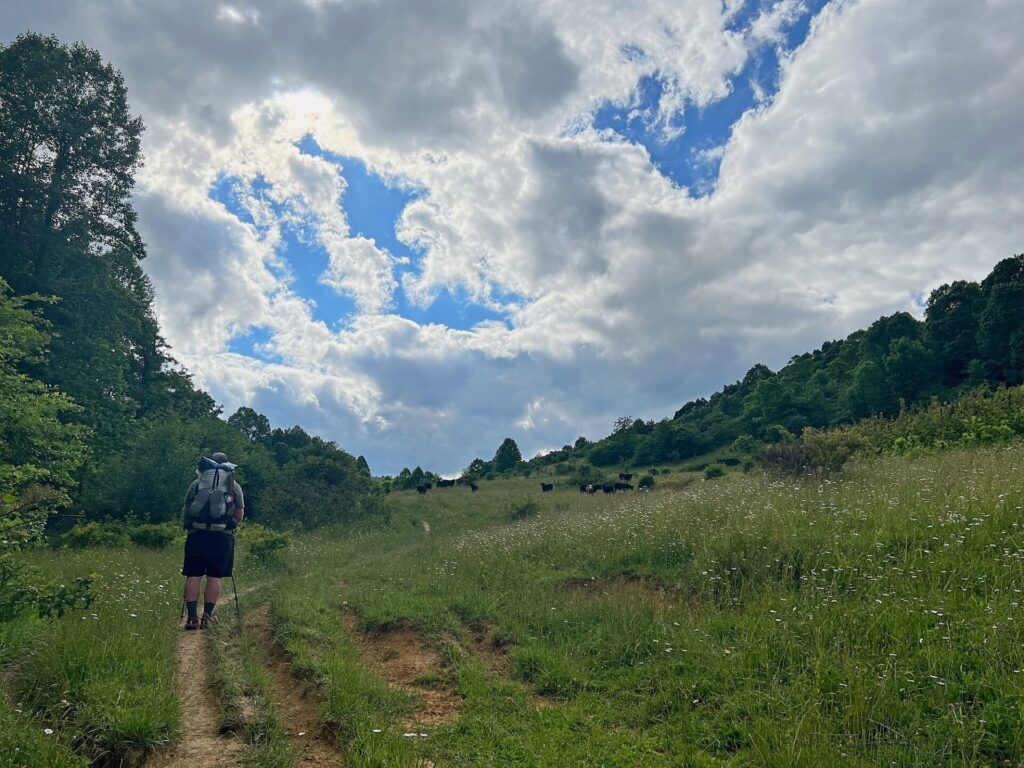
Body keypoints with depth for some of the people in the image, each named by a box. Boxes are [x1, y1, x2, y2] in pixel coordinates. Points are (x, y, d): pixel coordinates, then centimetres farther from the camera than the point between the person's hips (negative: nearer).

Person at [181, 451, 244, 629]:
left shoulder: (196, 484, 10)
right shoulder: (234, 486, 8)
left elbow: (185, 511, 13)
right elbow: (240, 514, 7)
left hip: (197, 535, 1)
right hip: (222, 536, -1)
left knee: (193, 576, 5)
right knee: (214, 577, 3)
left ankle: (192, 616, 2)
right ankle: (207, 617, 3)